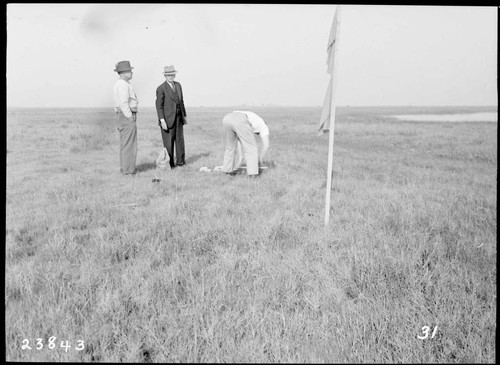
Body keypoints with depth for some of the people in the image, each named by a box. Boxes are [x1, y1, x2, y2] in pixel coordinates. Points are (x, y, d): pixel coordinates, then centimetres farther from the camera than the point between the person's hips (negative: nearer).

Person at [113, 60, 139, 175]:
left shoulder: (118, 85, 17)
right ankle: (129, 170, -4)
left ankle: (124, 168, 18)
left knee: (125, 144, 13)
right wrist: (130, 118, -19)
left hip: (121, 116, 10)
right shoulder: (124, 85, -15)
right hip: (127, 117, -10)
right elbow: (124, 103, -22)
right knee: (130, 144, -7)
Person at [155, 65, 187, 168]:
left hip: (178, 118, 6)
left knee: (179, 140, 9)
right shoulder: (161, 88, -8)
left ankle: (180, 161, 20)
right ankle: (169, 163, 8)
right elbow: (159, 105, -11)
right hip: (167, 118, -6)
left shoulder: (178, 85, 11)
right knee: (168, 142, -2)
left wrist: (184, 115, 15)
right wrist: (162, 120, -20)